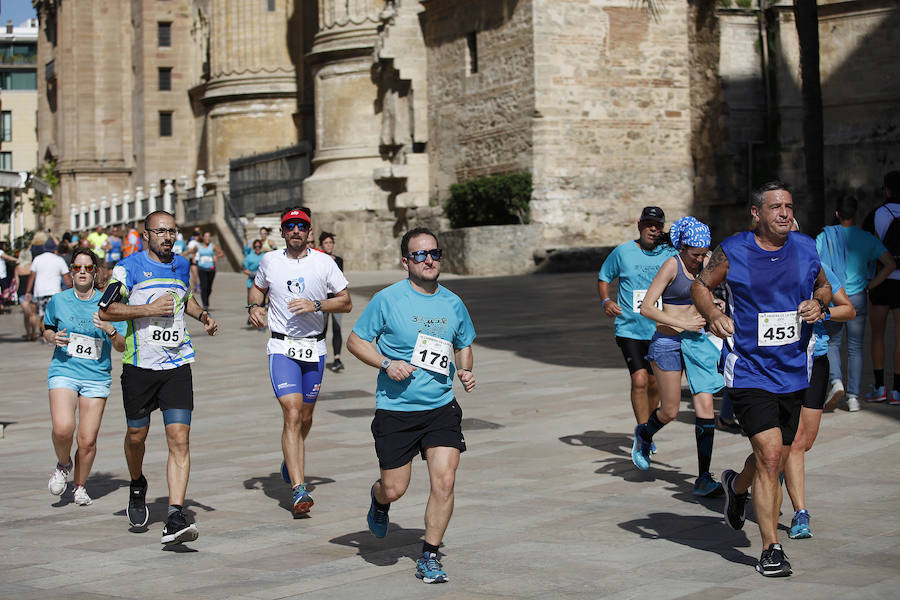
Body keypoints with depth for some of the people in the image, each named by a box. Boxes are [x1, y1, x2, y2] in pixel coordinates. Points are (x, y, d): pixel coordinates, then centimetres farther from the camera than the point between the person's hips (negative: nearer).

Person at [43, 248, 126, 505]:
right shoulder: (58, 301, 4)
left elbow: (122, 347, 5)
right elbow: (47, 329, 21)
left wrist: (110, 331, -15)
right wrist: (53, 338, -2)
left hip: (96, 377, 0)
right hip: (63, 371, 0)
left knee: (88, 440, -3)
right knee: (62, 428, -23)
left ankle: (80, 486, 22)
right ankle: (63, 464, 10)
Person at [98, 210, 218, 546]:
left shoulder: (182, 266, 12)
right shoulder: (129, 268, -3)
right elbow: (106, 310, -8)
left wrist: (202, 315, 12)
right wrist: (149, 309, -16)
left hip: (177, 365, 2)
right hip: (139, 366, -2)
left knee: (180, 439, -11)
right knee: (136, 435, 11)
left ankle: (175, 518, -16)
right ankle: (137, 486, 44)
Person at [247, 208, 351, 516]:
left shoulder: (324, 262, 0)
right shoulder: (269, 260, 2)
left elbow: (346, 302, 1)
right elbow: (257, 287, 21)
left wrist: (316, 305, -15)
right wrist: (254, 306, 0)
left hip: (314, 348, 2)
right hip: (282, 348, -2)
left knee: (305, 416, 13)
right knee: (292, 414, -16)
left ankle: (291, 459, 45)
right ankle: (299, 490, -21)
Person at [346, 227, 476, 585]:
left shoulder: (453, 303, 6)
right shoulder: (387, 300, -6)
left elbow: (464, 346, 21)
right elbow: (355, 341, 0)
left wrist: (465, 372, 1)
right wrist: (386, 364, -15)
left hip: (441, 408, 2)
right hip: (396, 410, -2)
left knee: (444, 481, -11)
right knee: (394, 489, 3)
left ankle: (429, 558, 5)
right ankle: (379, 501, 43)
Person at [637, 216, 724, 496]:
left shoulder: (706, 263, 4)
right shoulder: (672, 265, -13)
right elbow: (646, 308, -16)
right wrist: (682, 324, -20)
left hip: (696, 340, 4)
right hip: (668, 342, -4)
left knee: (705, 407, -8)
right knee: (670, 412, 4)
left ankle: (703, 479, -5)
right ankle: (645, 434, 41)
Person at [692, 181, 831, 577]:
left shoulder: (806, 249, 2)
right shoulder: (733, 251, -7)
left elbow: (823, 285, 18)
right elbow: (701, 284, 7)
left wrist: (818, 303, -5)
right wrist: (712, 314, -12)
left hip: (793, 373, 5)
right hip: (749, 371, -5)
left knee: (774, 462, 16)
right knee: (770, 455, -16)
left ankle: (737, 486, 52)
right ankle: (771, 549, -6)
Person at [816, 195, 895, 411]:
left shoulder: (824, 237, -2)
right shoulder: (867, 239, 0)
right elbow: (890, 264, -6)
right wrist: (871, 285, 2)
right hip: (857, 299, 1)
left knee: (832, 344, 13)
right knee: (855, 348, 9)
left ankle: (836, 381, -13)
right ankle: (853, 397, 7)